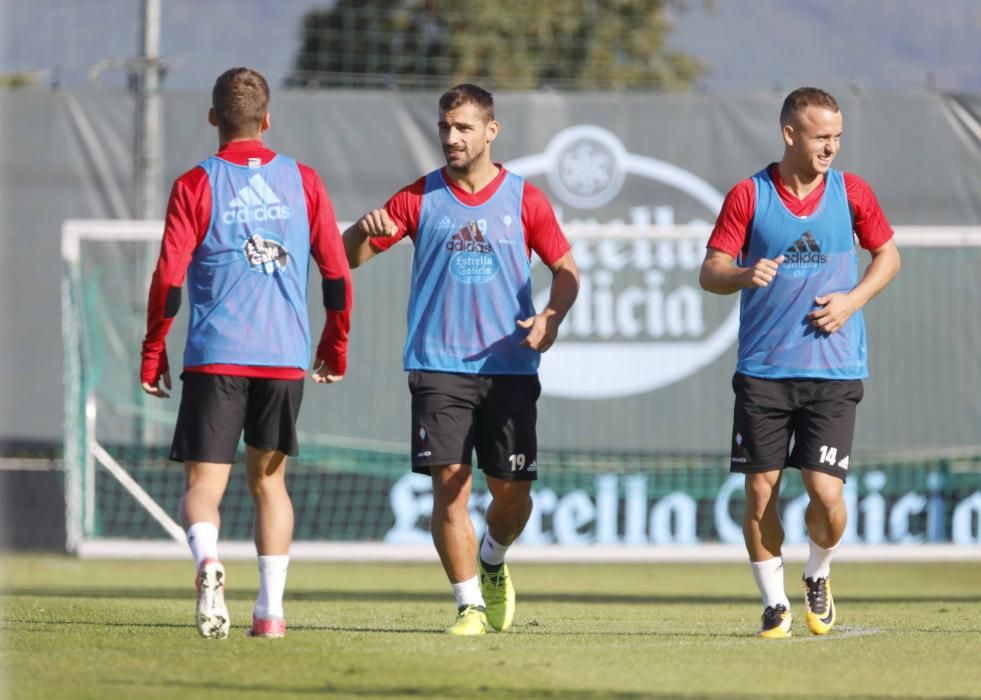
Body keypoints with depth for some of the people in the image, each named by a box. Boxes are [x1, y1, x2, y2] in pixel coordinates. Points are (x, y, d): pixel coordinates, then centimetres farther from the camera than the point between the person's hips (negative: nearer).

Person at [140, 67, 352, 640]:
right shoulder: (302, 181, 6)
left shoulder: (196, 186, -2)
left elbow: (169, 280, -7)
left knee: (203, 482, 0)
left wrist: (153, 356, 3)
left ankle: (207, 560, -31)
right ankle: (271, 610, 9)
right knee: (268, 479, 15)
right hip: (286, 356, 2)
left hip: (215, 356, -2)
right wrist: (335, 349, 18)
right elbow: (338, 273, 7)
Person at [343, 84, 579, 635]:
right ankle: (471, 605, -3)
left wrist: (552, 316, -10)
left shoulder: (525, 200, 5)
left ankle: (492, 563, 34)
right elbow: (349, 257, 5)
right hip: (439, 366, 0)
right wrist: (365, 230, -18)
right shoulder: (420, 198, 5)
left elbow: (566, 270, 10)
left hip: (510, 367, 1)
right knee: (451, 483, -11)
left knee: (513, 491, 2)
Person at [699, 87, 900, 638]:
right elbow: (710, 271, -1)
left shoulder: (851, 193, 3)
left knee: (826, 493, -8)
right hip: (762, 370, 0)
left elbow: (888, 255, 14)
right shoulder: (749, 196, -1)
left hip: (834, 371, 0)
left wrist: (853, 300, -3)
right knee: (760, 491, -2)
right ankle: (775, 604, 14)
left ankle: (818, 578, 21)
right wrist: (745, 275, -23)